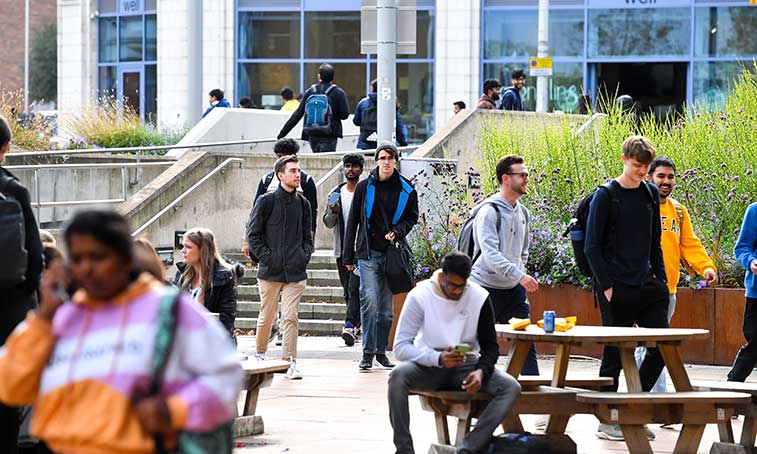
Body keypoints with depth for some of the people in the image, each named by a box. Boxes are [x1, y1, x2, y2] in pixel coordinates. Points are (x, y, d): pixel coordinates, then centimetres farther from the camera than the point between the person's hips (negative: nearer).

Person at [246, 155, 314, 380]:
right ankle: (259, 355, 27)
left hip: (295, 273, 2)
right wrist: (267, 258, -8)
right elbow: (253, 234, -1)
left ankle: (289, 362, -6)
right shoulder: (266, 201, -3)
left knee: (291, 317, -7)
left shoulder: (303, 203, 10)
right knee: (266, 317, 7)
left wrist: (305, 256, 2)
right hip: (270, 272, -2)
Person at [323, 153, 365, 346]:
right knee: (348, 291, 9)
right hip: (342, 249, 5)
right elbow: (328, 223, 10)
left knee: (354, 288, -16)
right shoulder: (336, 193, 12)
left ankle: (350, 326, -24)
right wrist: (333, 212, -11)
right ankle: (358, 323, 20)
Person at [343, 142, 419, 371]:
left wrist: (398, 231, -7)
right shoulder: (365, 187, 3)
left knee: (387, 307, 7)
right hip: (368, 253, -2)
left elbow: (412, 217, 15)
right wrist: (348, 256, 6)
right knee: (369, 300, -15)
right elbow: (353, 221, 8)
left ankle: (381, 351, 18)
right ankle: (368, 352, -12)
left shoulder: (406, 189, 4)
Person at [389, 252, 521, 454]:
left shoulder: (479, 297, -6)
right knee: (398, 376, -35)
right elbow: (401, 347, -15)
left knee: (511, 387, -25)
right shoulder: (420, 295, -11)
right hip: (428, 366, -2)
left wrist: (481, 371, -22)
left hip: (466, 364, 2)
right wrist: (438, 358, -32)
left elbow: (490, 346, 1)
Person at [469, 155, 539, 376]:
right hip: (486, 288, -7)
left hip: (514, 290, 7)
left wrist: (522, 276, 11)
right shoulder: (489, 211, -14)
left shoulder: (523, 212, 12)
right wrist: (519, 276, -33)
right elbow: (490, 253, -25)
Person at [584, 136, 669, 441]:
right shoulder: (606, 196, -6)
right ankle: (607, 421, 8)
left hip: (647, 288, 6)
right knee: (615, 354, -2)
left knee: (662, 347, -1)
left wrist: (661, 279, 10)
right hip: (616, 290, -6)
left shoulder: (651, 194, 12)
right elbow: (592, 246, -7)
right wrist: (607, 286, -13)